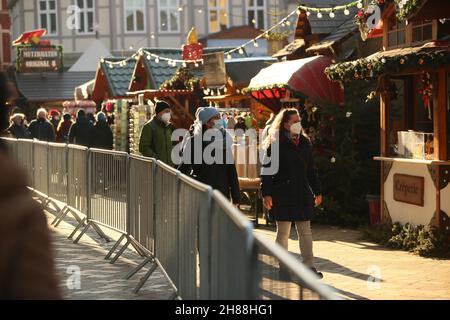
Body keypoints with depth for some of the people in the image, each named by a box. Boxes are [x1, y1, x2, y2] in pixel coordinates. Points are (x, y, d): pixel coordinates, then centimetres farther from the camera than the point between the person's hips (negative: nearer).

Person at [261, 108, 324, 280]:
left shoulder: (304, 142, 11)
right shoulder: (275, 144, -6)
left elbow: (311, 169, 17)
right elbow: (266, 170, -8)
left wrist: (317, 191, 17)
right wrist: (266, 193, -16)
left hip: (302, 193, 5)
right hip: (282, 193, -5)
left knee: (305, 231, 4)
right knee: (283, 232, 3)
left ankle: (309, 266, 8)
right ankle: (283, 267, 12)